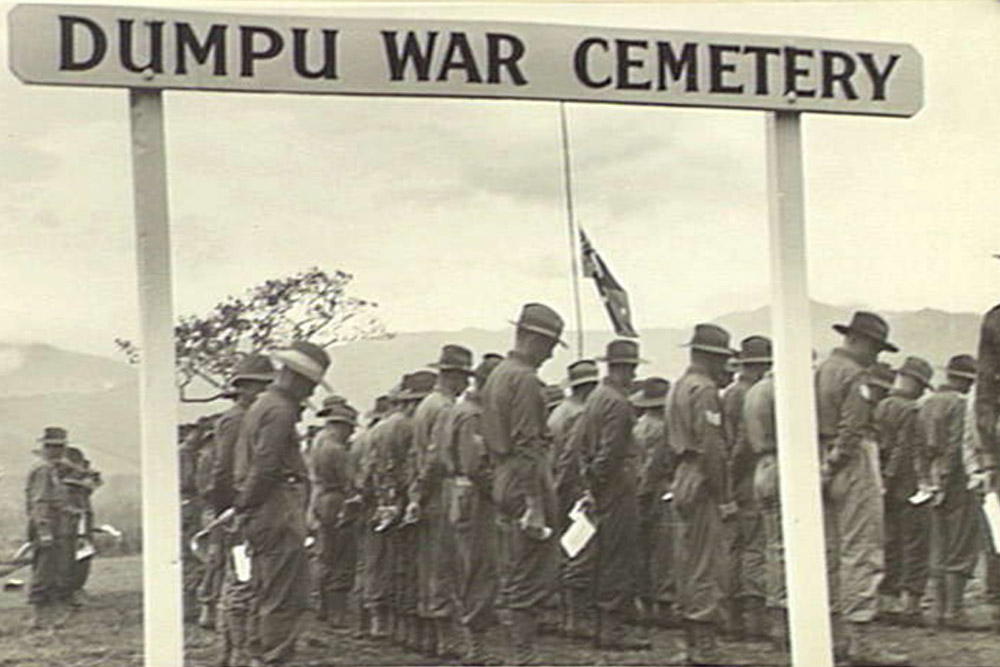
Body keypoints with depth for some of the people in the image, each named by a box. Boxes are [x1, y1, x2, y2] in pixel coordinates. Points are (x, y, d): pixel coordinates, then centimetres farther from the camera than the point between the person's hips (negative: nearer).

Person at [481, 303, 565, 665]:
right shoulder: (525, 379, -14)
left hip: (504, 481, 10)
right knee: (532, 577, -6)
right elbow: (527, 446, -20)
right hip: (525, 482, -10)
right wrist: (536, 505, -21)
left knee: (515, 575, 13)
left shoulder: (497, 375, 17)